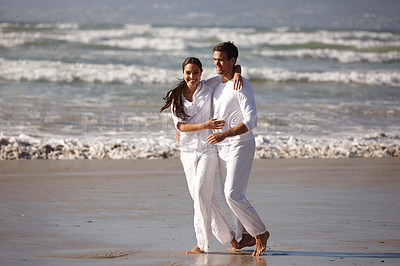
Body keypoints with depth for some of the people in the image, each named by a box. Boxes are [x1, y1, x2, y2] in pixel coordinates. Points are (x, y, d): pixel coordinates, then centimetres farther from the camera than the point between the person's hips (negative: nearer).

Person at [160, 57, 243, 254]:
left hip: (207, 149, -3)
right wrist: (204, 125, -20)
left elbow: (232, 66, 10)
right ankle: (228, 236, 20)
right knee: (200, 197, 6)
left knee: (201, 193, -14)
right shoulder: (175, 96, 3)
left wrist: (237, 74, -14)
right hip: (187, 151, 3)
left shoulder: (209, 87, -1)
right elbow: (180, 125, -6)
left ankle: (202, 244, -9)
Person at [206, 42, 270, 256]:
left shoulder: (242, 87, -15)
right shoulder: (217, 84, 12)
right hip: (223, 148, 9)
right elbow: (211, 113, 29)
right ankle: (245, 236, 20)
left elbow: (251, 121, -22)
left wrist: (224, 134, -31)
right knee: (228, 195, 10)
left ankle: (260, 233, -1)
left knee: (233, 194, -15)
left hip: (240, 145, -9)